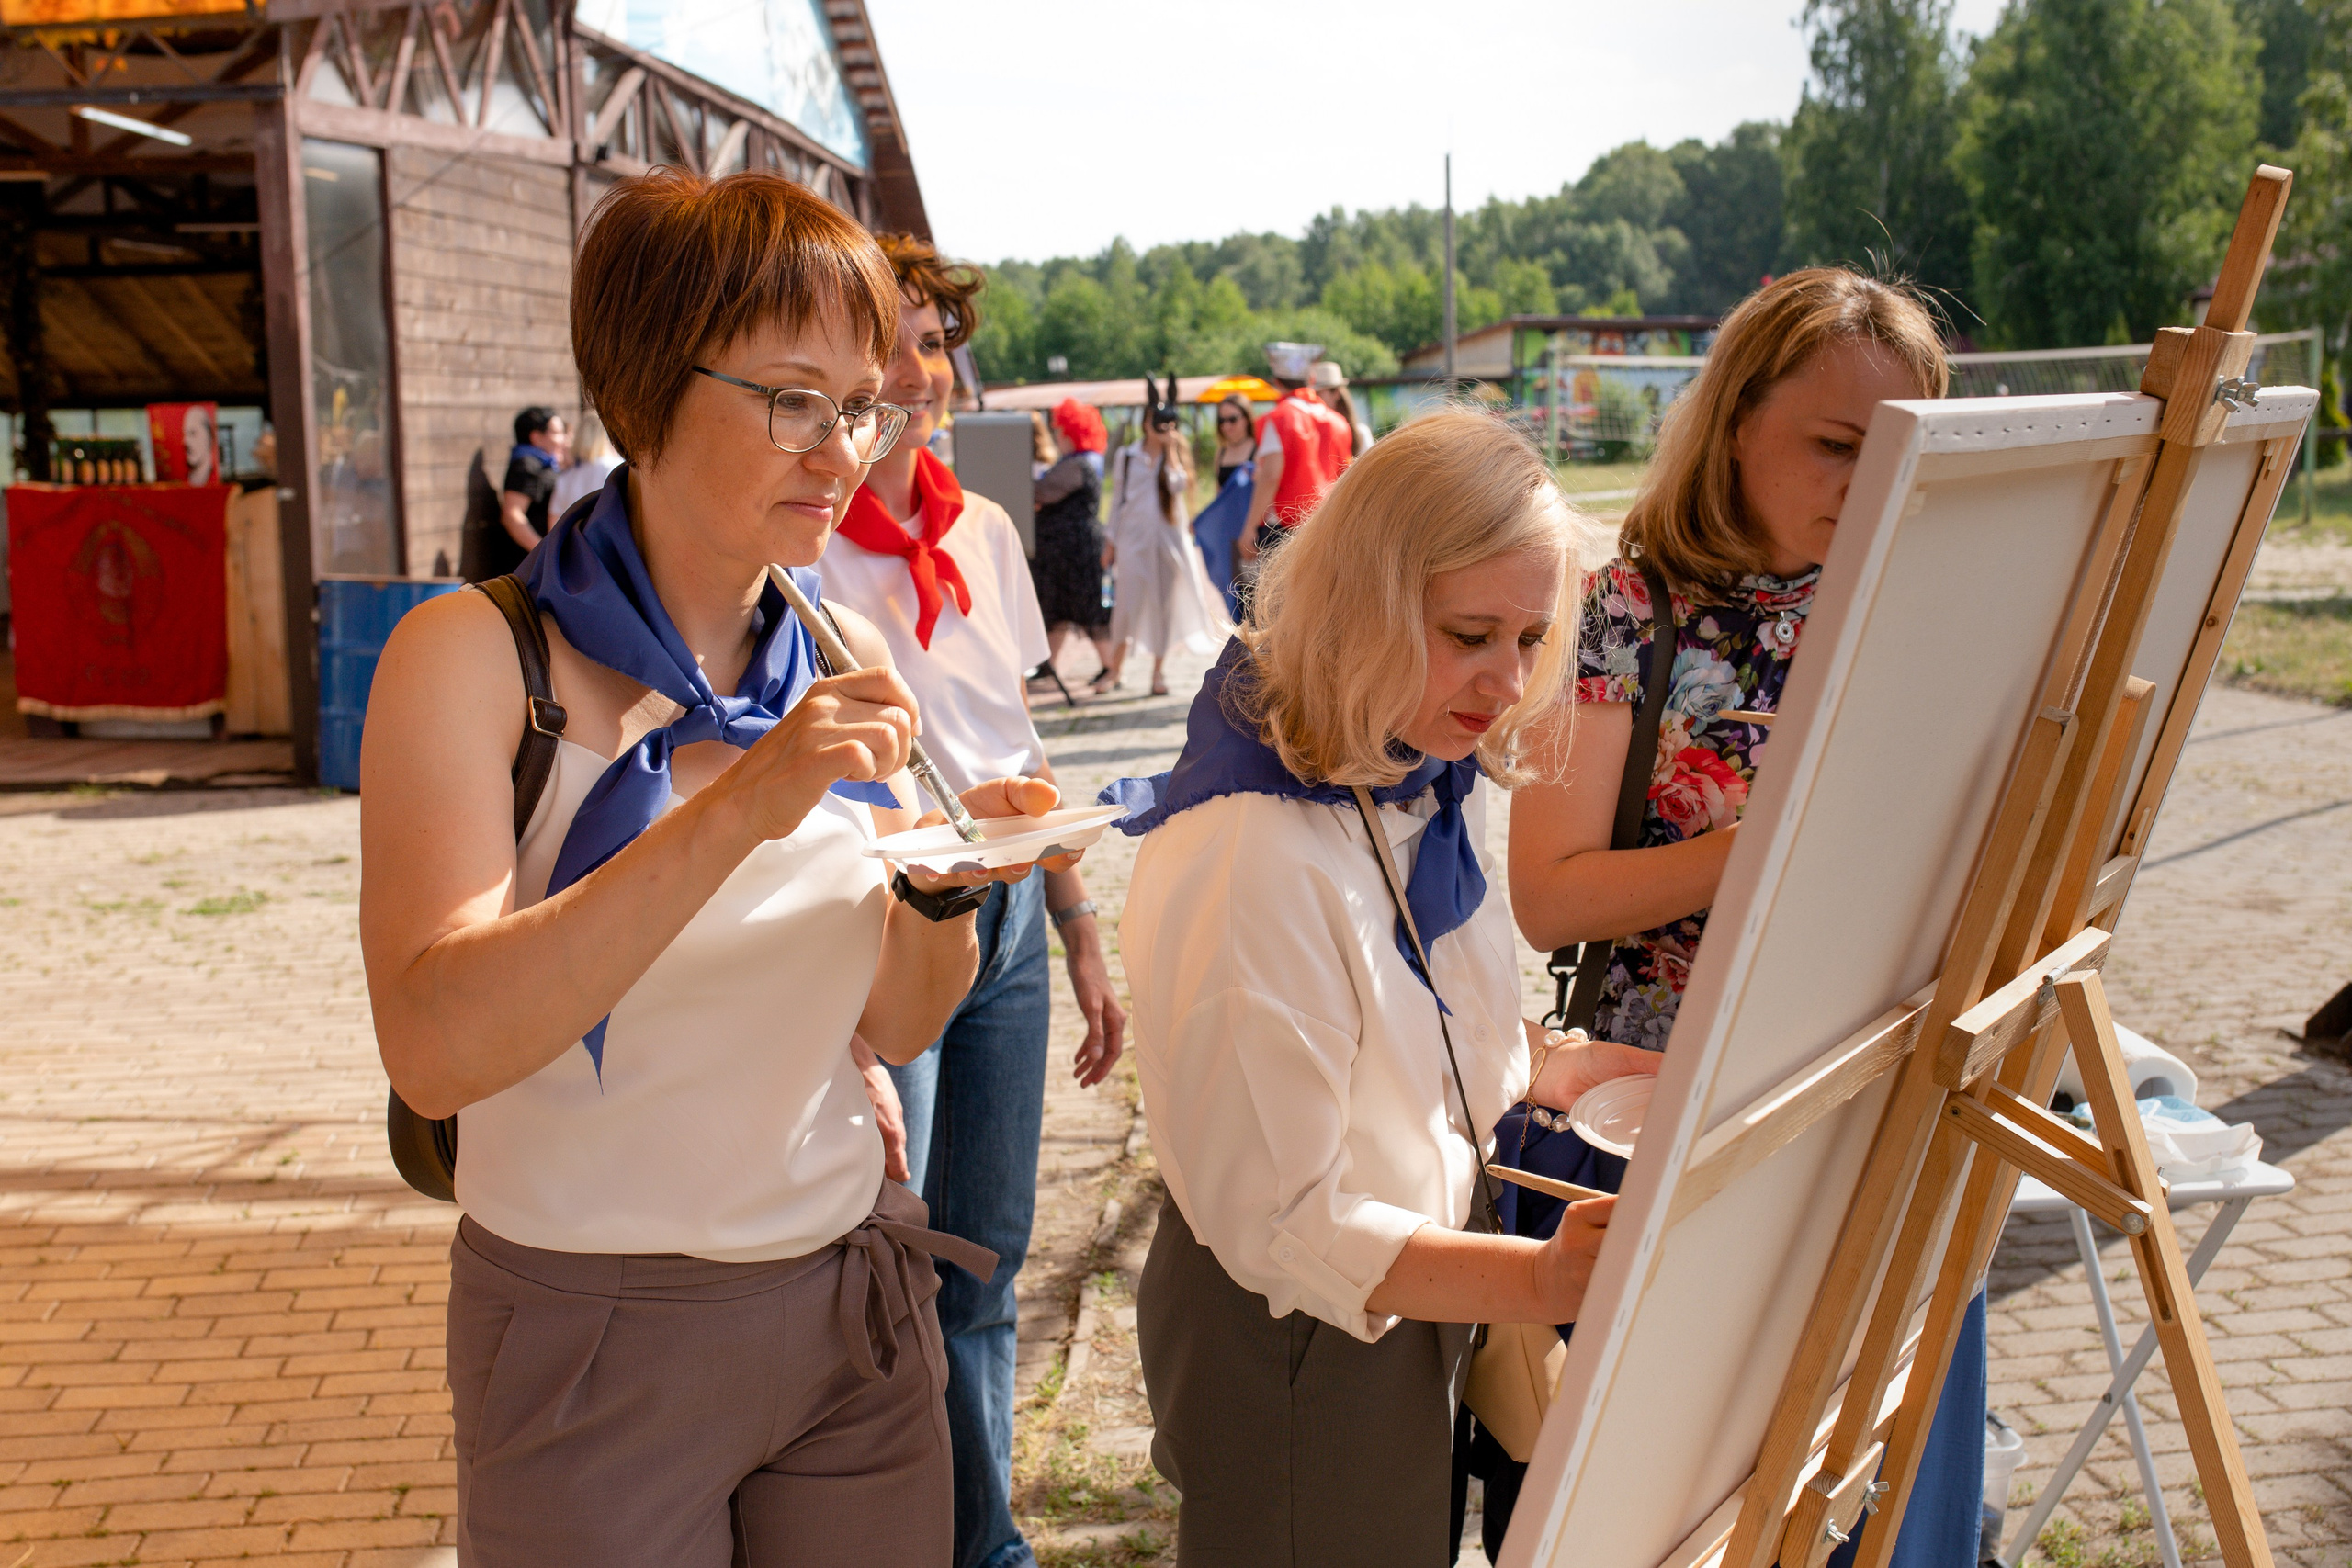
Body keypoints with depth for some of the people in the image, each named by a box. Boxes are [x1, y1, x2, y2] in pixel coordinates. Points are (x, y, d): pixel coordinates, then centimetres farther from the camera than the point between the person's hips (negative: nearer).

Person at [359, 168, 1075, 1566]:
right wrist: (740, 808, -33)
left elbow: (892, 1026, 6)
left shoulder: (848, 659, 1)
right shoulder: (481, 656, -14)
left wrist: (944, 885, -15)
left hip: (854, 1299, 5)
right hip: (592, 1332, -4)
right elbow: (435, 1050, -27)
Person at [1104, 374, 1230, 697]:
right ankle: (1115, 667, 5)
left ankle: (1159, 670, 14)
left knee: (1165, 602, 4)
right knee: (1128, 601, -7)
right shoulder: (1126, 456, 6)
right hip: (1133, 538, -1)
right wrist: (1110, 542, 7)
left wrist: (1170, 448, -11)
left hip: (1169, 537, 1)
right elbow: (1117, 499, 9)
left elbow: (1178, 485, -14)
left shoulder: (1177, 455, 6)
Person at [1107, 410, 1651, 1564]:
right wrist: (1539, 1282, -37)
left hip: (1424, 1288, 8)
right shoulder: (1248, 856, -31)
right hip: (1295, 1345, -8)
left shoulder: (1434, 785, -2)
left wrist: (1551, 1066, -5)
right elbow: (1275, 1226, -27)